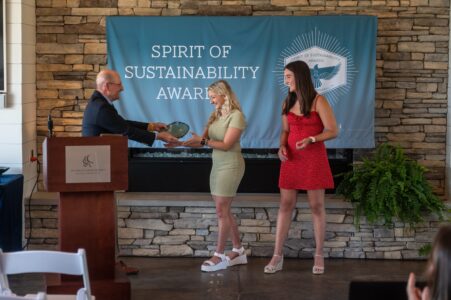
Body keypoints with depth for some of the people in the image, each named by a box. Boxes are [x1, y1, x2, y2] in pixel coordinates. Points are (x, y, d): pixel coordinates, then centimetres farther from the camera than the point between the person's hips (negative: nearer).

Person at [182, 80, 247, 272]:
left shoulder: (236, 115, -13)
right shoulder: (215, 115, 10)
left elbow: (226, 145, -17)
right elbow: (204, 139, 5)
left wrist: (202, 141, -23)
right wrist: (183, 142, -8)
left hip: (230, 166, -8)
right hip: (217, 165, 8)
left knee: (221, 210, -7)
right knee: (224, 211, 10)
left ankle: (219, 256, 0)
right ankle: (238, 251, 21)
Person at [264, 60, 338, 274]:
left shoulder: (318, 101, -9)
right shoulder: (288, 102, 8)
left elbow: (333, 131, -9)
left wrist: (311, 139, -23)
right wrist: (282, 146, -5)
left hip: (314, 158, -4)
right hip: (291, 158, 5)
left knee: (316, 206, 2)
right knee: (285, 205, 3)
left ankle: (319, 255, 12)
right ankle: (277, 256, 6)